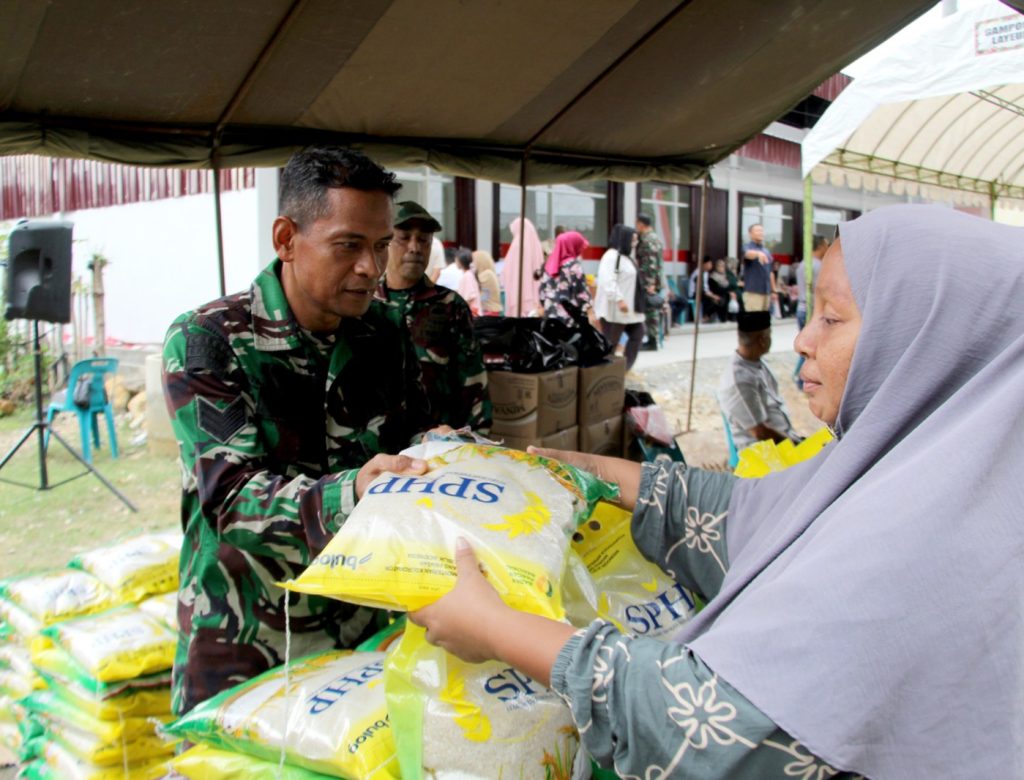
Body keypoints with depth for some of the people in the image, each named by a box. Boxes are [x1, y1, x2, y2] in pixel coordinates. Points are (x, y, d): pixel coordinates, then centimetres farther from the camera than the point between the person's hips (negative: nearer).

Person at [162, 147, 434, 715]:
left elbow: (412, 438, 6)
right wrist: (350, 495, -43)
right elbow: (232, 498, -25)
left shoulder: (381, 338, 0)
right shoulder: (205, 341, -15)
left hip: (362, 629, 5)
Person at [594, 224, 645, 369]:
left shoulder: (625, 256, 15)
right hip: (614, 308, -10)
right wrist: (619, 300, -31)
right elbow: (608, 281, -28)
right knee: (610, 342, -2)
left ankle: (625, 368, 18)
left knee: (637, 334, 12)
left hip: (629, 307, 10)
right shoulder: (611, 256, -17)